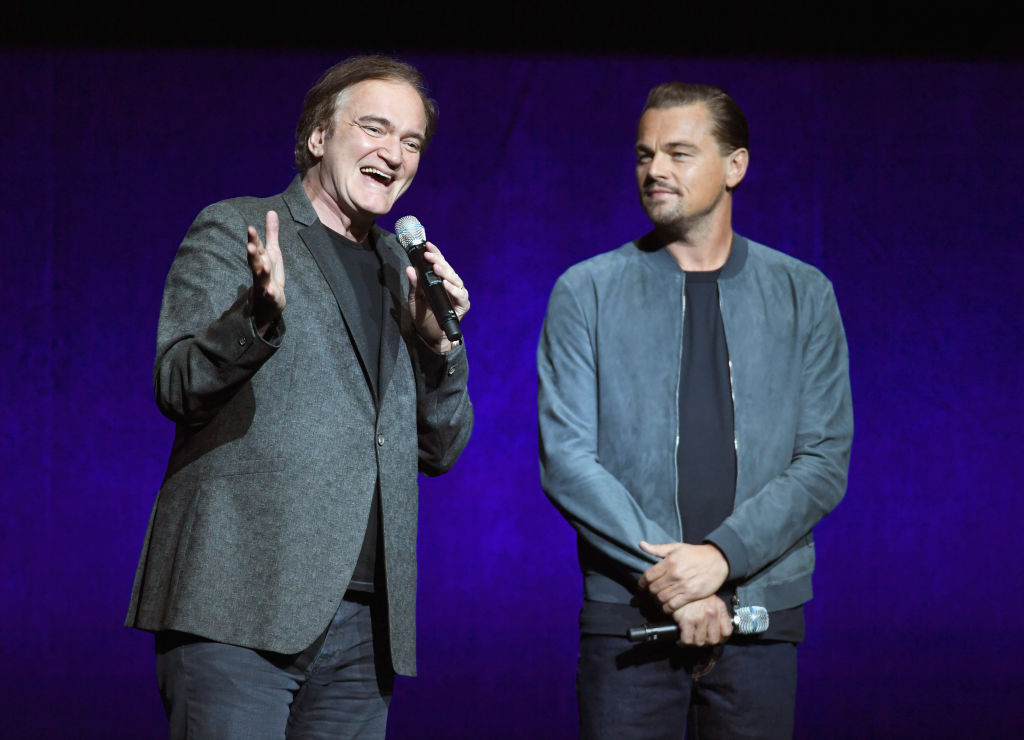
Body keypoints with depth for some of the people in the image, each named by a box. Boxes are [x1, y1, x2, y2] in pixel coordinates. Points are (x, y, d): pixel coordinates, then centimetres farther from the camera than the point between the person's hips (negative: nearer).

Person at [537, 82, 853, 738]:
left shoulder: (803, 295, 7)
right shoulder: (588, 292, 4)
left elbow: (825, 462, 1)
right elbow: (566, 458, -3)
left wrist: (723, 554, -13)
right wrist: (663, 570, -12)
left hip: (762, 610, 1)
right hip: (625, 612, -1)